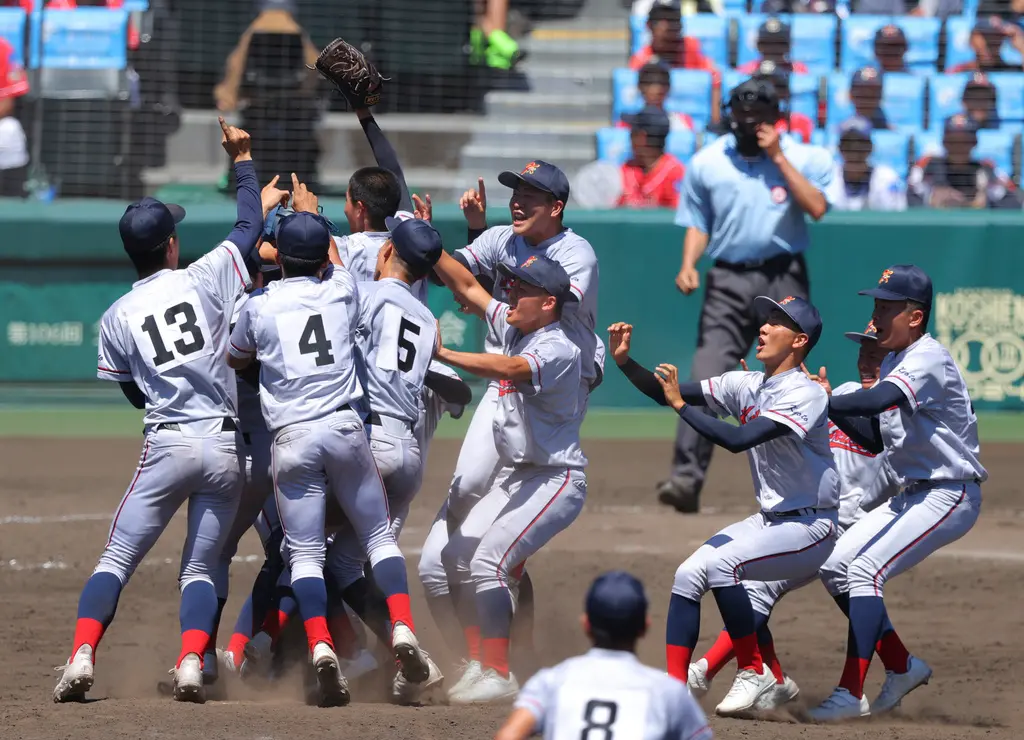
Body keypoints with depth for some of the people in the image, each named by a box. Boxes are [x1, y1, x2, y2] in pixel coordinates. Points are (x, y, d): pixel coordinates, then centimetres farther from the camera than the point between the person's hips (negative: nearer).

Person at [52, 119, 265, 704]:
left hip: (168, 447, -1)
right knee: (201, 567, 8)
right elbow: (251, 225, 14)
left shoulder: (117, 318, 6)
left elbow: (136, 393, 14)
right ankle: (192, 665, -11)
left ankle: (82, 659, -13)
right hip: (227, 447, 1)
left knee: (117, 559, 4)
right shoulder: (207, 279, 2)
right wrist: (243, 159, 26)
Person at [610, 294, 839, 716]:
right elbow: (668, 393, 4)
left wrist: (681, 405, -27)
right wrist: (624, 362, -11)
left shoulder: (806, 395, -20)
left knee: (719, 562, -29)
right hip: (769, 520, 8)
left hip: (810, 526, -8)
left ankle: (754, 675, -18)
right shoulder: (747, 386, 4)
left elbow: (738, 440, -31)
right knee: (688, 574, -6)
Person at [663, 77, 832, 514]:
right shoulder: (706, 163, 9)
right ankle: (686, 477, -21)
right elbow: (697, 223, 13)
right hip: (729, 281, 1)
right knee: (705, 378, -14)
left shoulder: (804, 158, 3)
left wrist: (778, 158, -12)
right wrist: (688, 265, -5)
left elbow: (817, 208, -12)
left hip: (784, 280, -1)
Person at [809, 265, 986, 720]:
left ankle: (852, 694, -21)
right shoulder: (895, 361, 11)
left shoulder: (929, 359, -19)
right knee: (835, 567, 7)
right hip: (913, 495, 10)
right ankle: (902, 667, 16)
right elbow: (876, 438, 13)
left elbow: (880, 401, -37)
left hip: (950, 495, -10)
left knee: (865, 569, -21)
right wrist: (830, 407, -2)